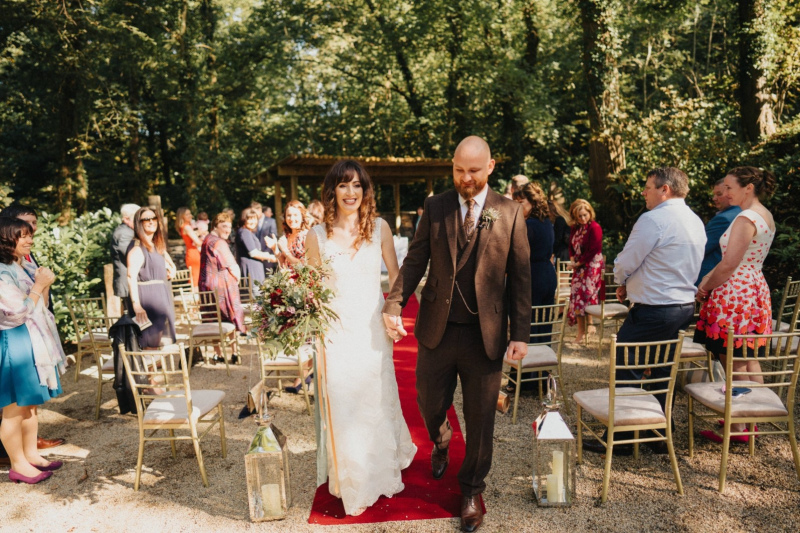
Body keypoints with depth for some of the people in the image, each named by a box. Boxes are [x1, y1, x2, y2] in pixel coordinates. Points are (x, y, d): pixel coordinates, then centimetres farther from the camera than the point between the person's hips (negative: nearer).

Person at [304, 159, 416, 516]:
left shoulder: (379, 227, -2)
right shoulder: (317, 235, -4)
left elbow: (395, 275, 4)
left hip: (373, 328, 1)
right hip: (336, 330, -1)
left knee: (379, 400, 13)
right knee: (342, 405, 7)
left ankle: (384, 472, 40)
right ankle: (352, 483, 31)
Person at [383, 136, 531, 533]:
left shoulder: (509, 213, -1)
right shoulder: (434, 207, 2)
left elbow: (520, 276, -2)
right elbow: (415, 261, 0)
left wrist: (521, 334, -5)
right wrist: (394, 304, -14)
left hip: (485, 333, -1)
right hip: (437, 329, 2)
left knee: (480, 417, 9)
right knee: (430, 403, 15)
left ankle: (472, 489, 33)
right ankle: (440, 441, 52)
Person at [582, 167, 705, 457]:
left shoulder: (654, 220, -16)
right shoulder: (696, 221, 13)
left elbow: (625, 263, -14)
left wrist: (622, 284, 8)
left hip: (653, 310, -9)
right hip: (685, 305, 9)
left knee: (627, 371, -1)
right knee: (661, 371, 17)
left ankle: (621, 439, 7)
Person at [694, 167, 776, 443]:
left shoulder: (745, 218, -17)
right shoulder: (765, 216, 13)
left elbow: (729, 264, -20)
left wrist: (706, 288, -6)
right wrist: (708, 278, 5)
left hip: (734, 294, -10)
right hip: (756, 289, 10)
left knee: (733, 363, -1)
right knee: (749, 359, 16)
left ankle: (738, 428, 7)